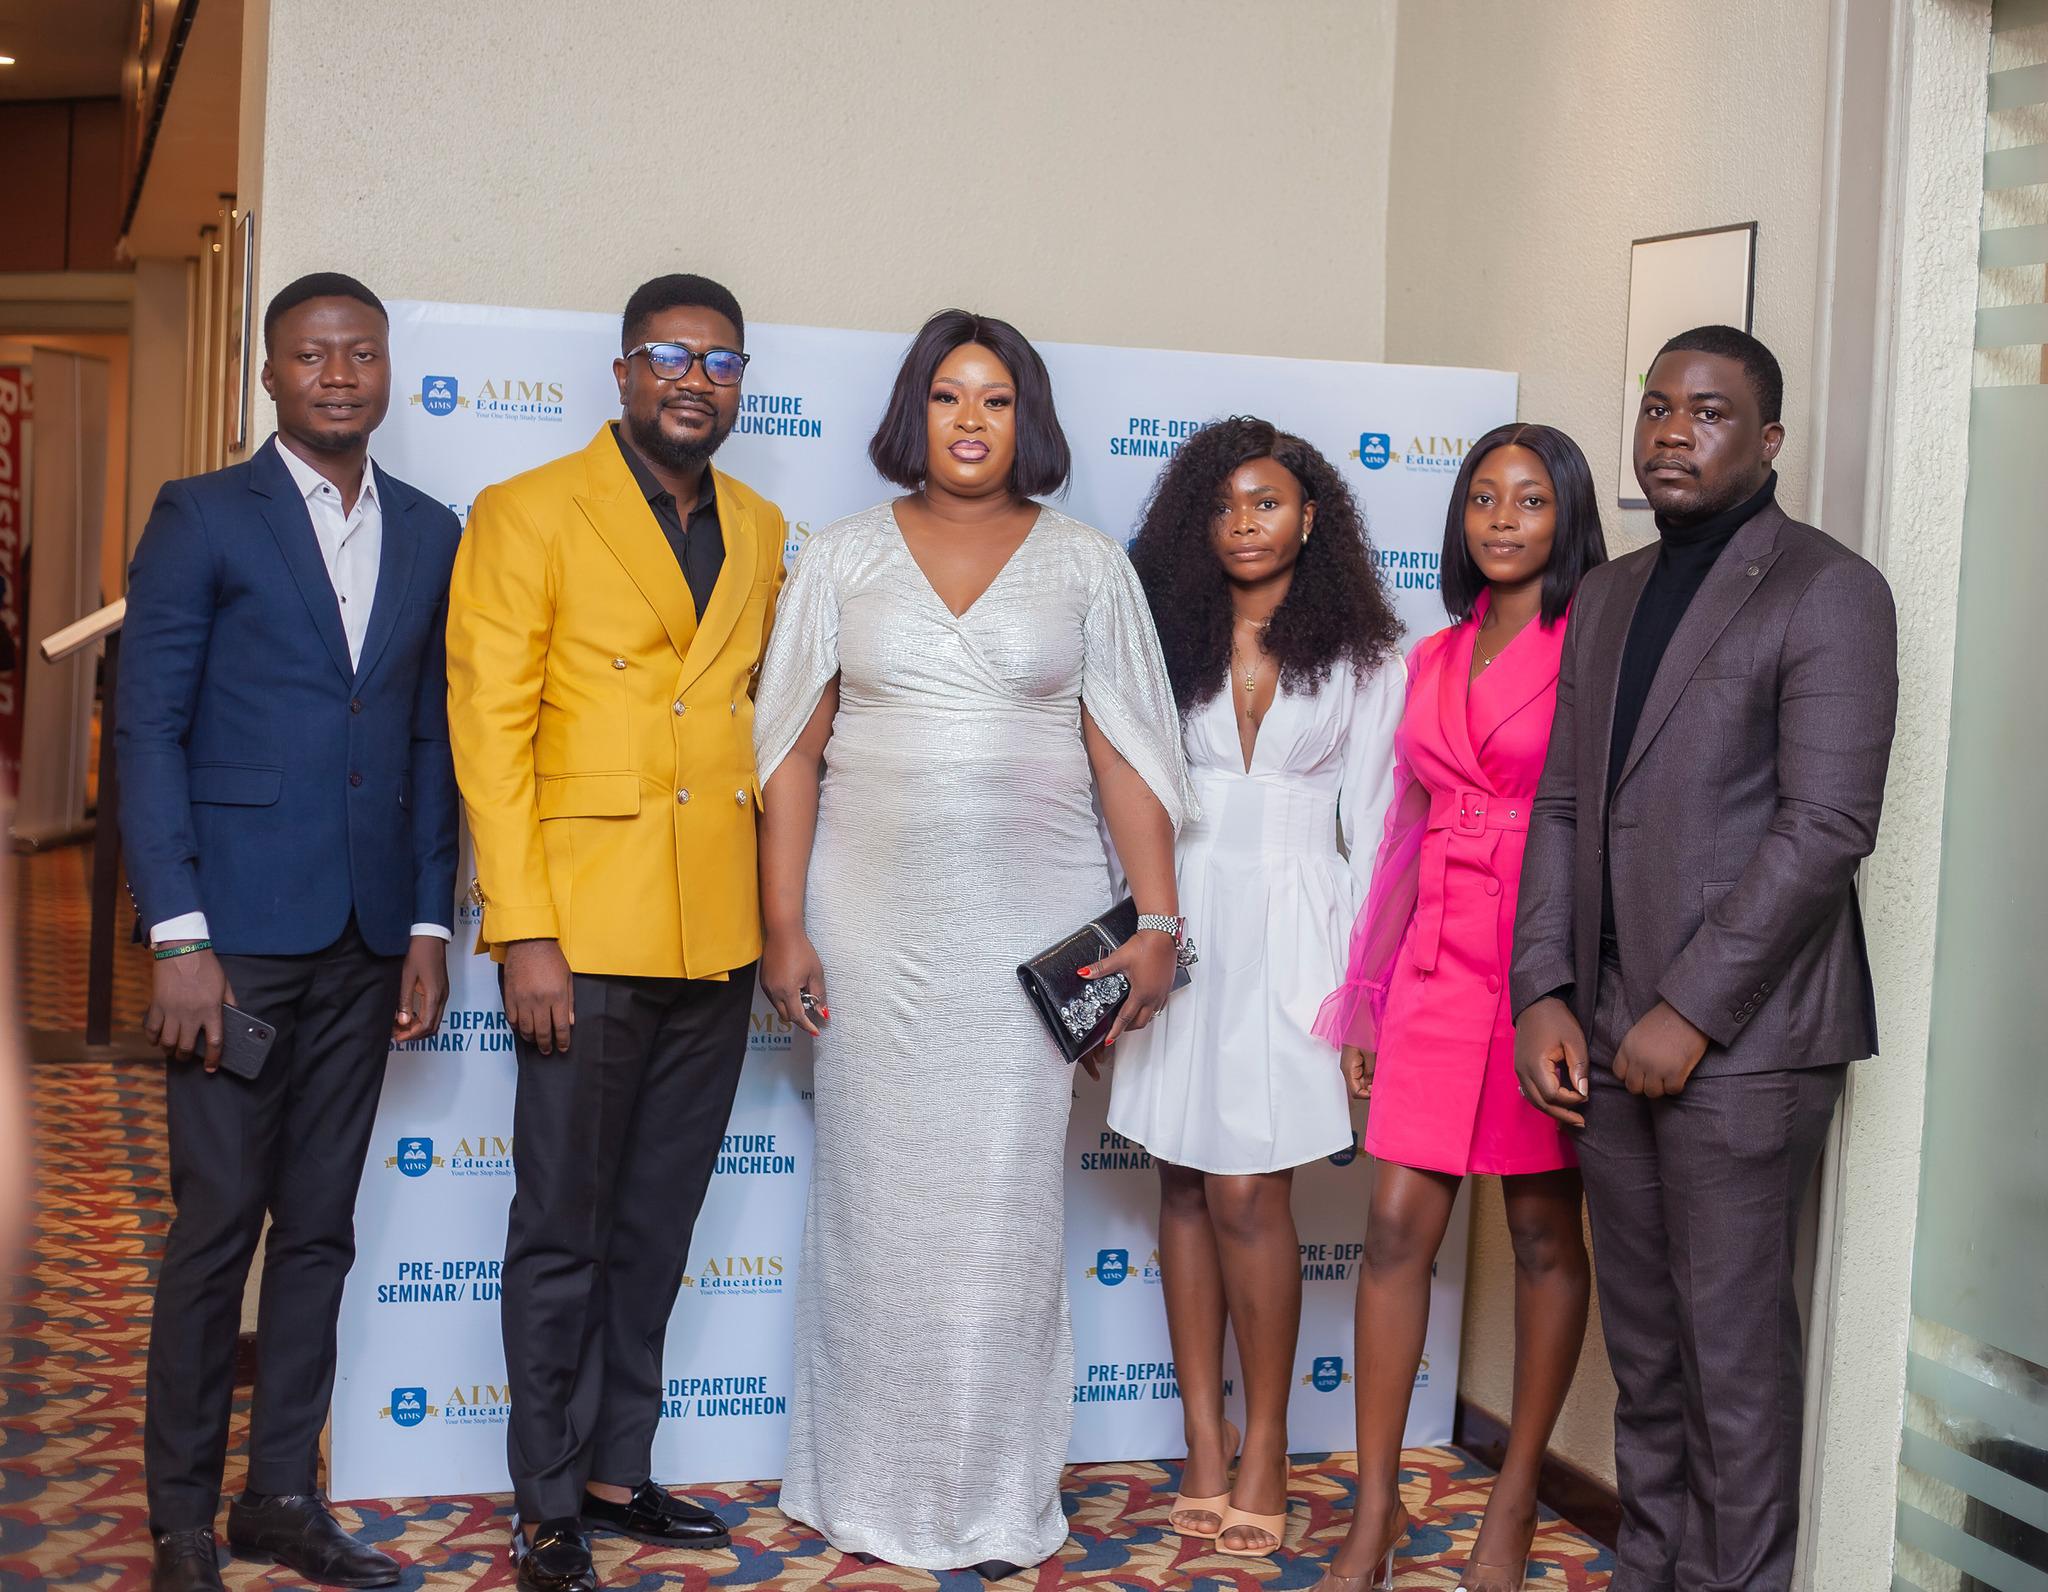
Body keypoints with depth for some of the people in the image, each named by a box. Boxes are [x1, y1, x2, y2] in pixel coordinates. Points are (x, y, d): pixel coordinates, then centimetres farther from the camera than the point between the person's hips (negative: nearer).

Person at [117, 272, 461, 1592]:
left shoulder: (430, 533, 11)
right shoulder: (202, 516, -1)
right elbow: (149, 730, -5)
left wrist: (431, 923, 7)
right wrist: (179, 937, -12)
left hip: (368, 936, 4)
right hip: (240, 927, -4)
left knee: (321, 1224, 10)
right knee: (217, 1225, 1)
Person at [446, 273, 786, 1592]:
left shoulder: (762, 532, 13)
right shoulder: (527, 516, -3)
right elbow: (490, 732, -8)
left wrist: (778, 911, 8)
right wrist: (522, 935, -14)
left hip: (719, 941, 5)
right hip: (590, 937, -5)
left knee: (658, 1229, 15)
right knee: (563, 1236, 4)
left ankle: (620, 1470, 28)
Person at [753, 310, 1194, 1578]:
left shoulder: (1086, 565, 5)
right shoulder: (846, 558, 6)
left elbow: (1126, 756, 3)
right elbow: (795, 752, 5)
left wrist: (1158, 920, -4)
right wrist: (785, 926, -1)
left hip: (1031, 925, -1)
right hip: (874, 924, 1)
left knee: (1006, 1197, 2)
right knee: (878, 1194, 5)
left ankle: (998, 1497, 15)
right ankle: (872, 1492, 19)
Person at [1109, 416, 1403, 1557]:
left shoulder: (1363, 663, 3)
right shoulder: (1171, 643, 8)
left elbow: (1369, 832, 2)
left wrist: (1358, 986, -4)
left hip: (1287, 935, -2)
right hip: (1178, 923, 3)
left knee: (1247, 1196, -7)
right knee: (1187, 1190, 5)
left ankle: (1266, 1452, 8)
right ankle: (1205, 1444, 15)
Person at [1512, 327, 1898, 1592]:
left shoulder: (1829, 593, -6)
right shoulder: (1608, 596, 16)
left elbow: (1828, 825, -14)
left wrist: (1693, 1012, -16)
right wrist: (1545, 995, 3)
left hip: (1740, 1038, -6)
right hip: (1608, 1033, 7)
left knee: (1734, 1341, 1)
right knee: (1642, 1338, 14)